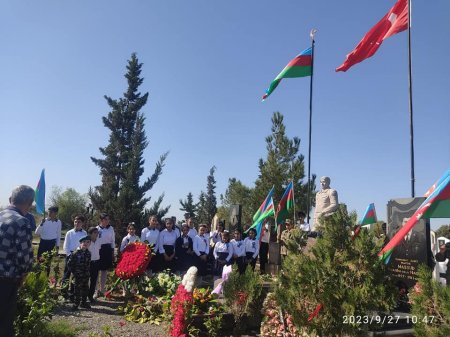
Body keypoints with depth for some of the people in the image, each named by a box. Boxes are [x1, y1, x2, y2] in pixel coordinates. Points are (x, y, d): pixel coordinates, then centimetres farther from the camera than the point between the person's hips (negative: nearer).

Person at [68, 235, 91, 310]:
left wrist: (87, 271, 4)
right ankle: (76, 303, 15)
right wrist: (74, 272, -9)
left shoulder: (88, 253, 4)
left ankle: (83, 302, 27)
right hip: (78, 276, -5)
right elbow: (70, 264, -9)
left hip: (86, 276, 5)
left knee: (85, 289, 13)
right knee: (77, 289, 3)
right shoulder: (75, 253, -13)